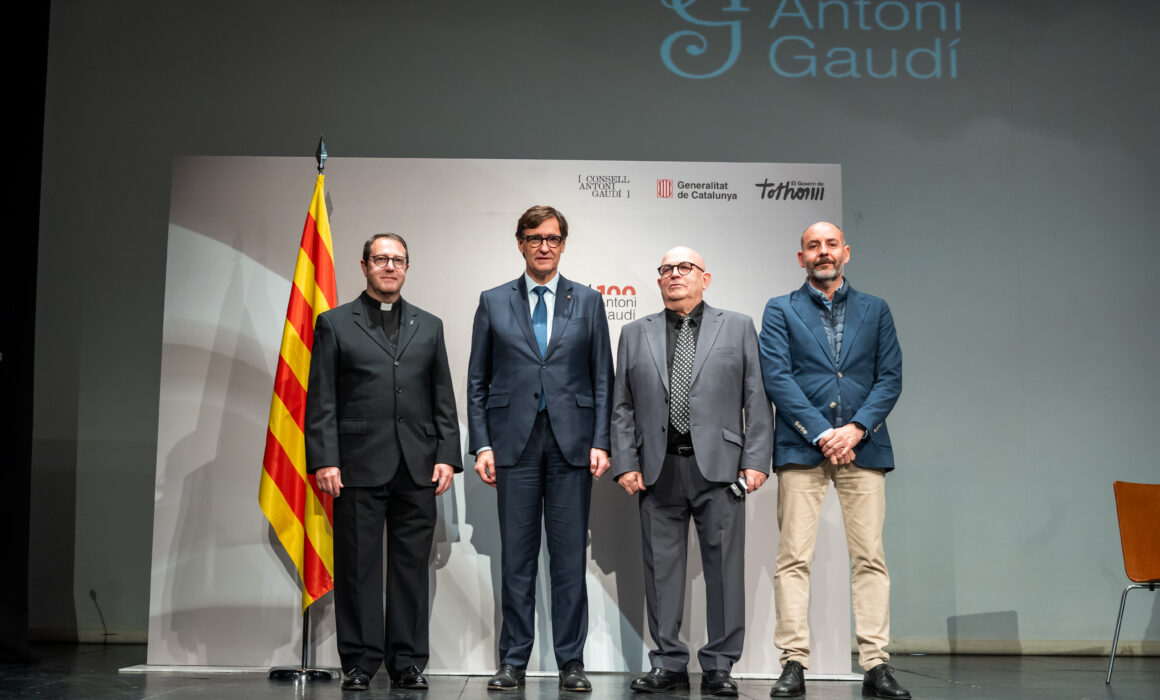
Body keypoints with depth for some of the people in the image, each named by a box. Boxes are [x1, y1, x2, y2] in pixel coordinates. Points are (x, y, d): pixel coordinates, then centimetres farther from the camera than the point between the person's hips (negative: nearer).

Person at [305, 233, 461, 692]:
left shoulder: (429, 327, 16)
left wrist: (447, 456, 2)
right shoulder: (335, 324, 8)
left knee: (412, 566, 5)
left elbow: (443, 400, 12)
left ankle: (408, 663, 13)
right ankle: (360, 663, 11)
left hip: (417, 467, 2)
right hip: (358, 466, -2)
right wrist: (324, 460, -7)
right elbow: (321, 401, 2)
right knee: (357, 567, 2)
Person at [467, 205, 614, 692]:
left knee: (570, 556, 3)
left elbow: (603, 378, 7)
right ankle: (513, 661, 13)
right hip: (515, 441, 0)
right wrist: (481, 444, -1)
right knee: (516, 556, 4)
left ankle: (571, 661, 12)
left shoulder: (587, 302, 9)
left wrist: (600, 442, -2)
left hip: (571, 441, 0)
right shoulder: (493, 302, 9)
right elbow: (477, 380, 8)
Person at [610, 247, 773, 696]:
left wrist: (755, 460, -4)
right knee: (661, 568, 4)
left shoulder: (738, 328, 11)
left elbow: (757, 400, 5)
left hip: (718, 466, -1)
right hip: (657, 470, 2)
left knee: (724, 567, 0)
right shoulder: (635, 335, 15)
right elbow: (622, 407, 12)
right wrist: (625, 464, 1)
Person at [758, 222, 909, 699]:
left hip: (863, 446, 2)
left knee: (870, 558, -1)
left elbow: (890, 378, 8)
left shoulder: (875, 310, 16)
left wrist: (856, 428, -8)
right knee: (794, 558, -4)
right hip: (801, 447, -1)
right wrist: (821, 432, -11)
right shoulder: (780, 311, 10)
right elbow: (777, 377, -1)